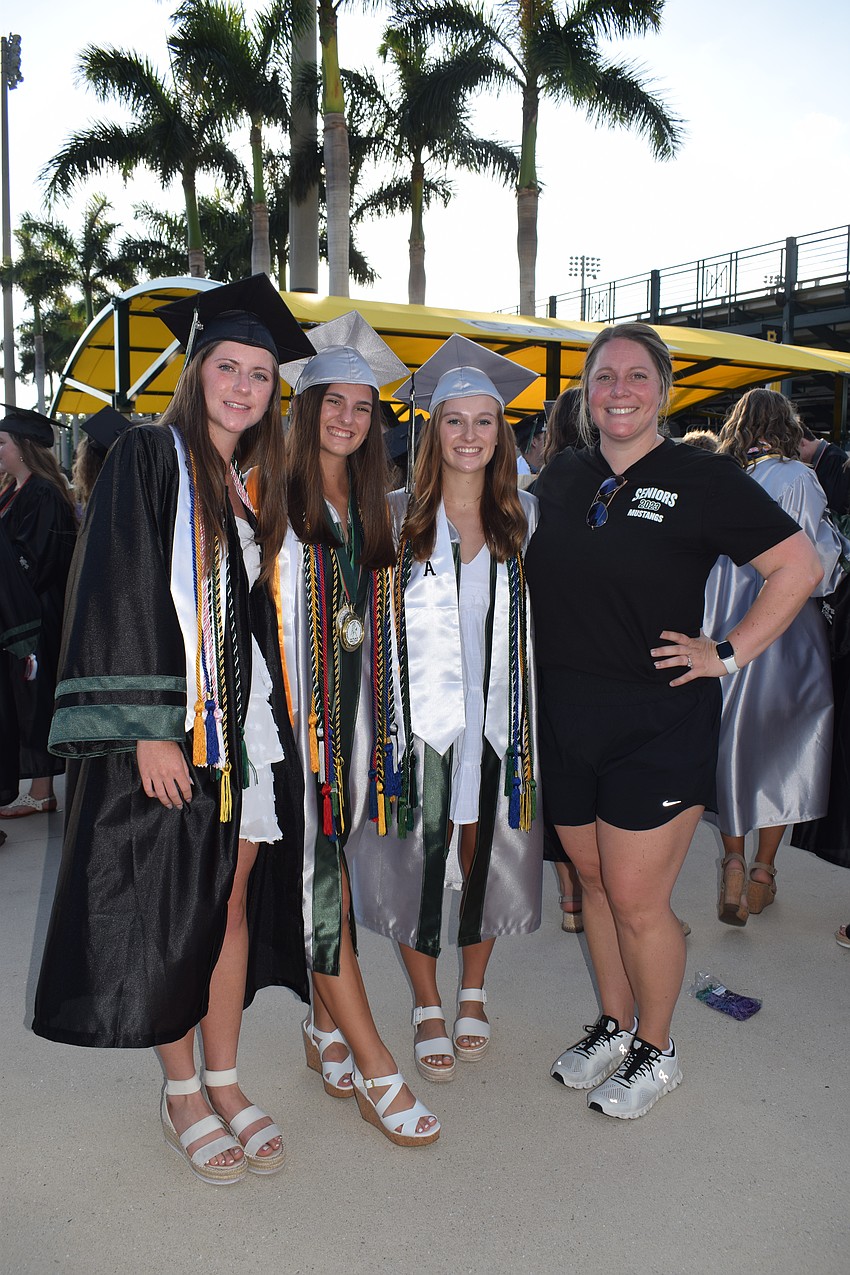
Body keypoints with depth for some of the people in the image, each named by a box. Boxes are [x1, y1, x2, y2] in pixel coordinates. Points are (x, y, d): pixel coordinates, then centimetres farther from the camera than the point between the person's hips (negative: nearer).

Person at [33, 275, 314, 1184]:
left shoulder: (252, 487, 14)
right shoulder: (150, 457, -6)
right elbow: (119, 597, -14)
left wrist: (274, 722, 12)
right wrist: (147, 730, -19)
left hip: (246, 730, 6)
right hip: (167, 728, -6)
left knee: (234, 904, 11)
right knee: (169, 914, 5)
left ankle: (225, 1082, 25)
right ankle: (182, 1094, 22)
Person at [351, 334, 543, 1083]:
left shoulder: (525, 515, 4)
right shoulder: (397, 515, -2)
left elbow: (543, 618, 9)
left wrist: (532, 714, 4)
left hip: (498, 714, 2)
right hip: (422, 714, -2)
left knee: (486, 853, 12)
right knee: (419, 859, 5)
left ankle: (473, 996, 34)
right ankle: (428, 1010, 25)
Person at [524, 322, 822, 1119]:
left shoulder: (701, 480, -7)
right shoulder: (560, 478, 7)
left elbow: (799, 567, -7)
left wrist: (729, 654, -11)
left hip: (657, 722, -5)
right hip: (565, 717, 5)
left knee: (635, 898, 0)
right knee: (593, 881, 16)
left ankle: (654, 1052, 24)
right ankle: (612, 1028, 36)